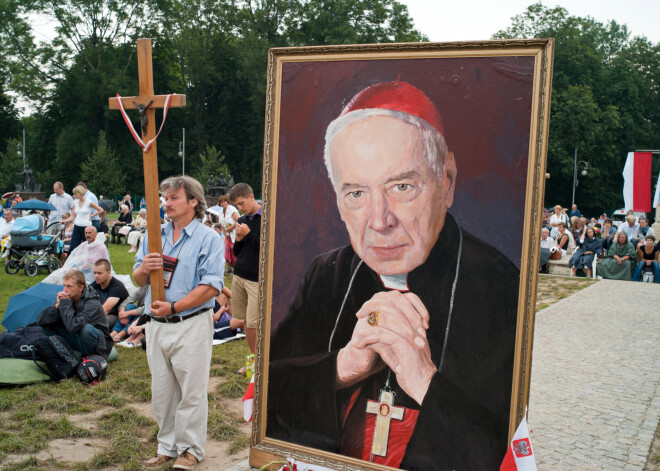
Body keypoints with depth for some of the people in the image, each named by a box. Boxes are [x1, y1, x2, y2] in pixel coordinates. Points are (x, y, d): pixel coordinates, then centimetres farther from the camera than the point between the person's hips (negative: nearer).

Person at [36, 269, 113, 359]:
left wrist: (65, 304, -28)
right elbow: (40, 321, -7)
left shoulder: (92, 304, -25)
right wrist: (57, 305, -22)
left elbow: (73, 326, -39)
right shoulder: (65, 298, -5)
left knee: (87, 329, -38)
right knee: (46, 326, -6)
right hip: (76, 340, 6)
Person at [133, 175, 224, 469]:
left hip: (191, 325, -5)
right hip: (156, 325, 6)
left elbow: (211, 287, -15)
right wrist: (144, 269, -9)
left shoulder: (208, 239, -5)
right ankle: (167, 447, 27)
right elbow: (138, 280, 15)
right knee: (161, 391, 14)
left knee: (191, 391, 3)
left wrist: (173, 307, -20)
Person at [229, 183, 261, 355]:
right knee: (246, 321, 9)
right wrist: (238, 239, -3)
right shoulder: (241, 220, 12)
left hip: (257, 279, -6)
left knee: (254, 324, -6)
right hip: (239, 276, 6)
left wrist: (249, 235, -15)